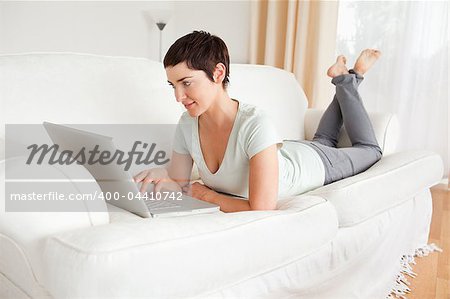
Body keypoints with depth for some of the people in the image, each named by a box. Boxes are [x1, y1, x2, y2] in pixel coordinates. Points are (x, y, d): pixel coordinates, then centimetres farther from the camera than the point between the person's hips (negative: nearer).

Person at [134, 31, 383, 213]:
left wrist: (207, 195, -35)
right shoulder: (187, 125, -28)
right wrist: (161, 175, -36)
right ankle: (343, 81, 50)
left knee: (369, 151, 29)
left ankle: (348, 81, 35)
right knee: (324, 141, 40)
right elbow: (180, 182, -14)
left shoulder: (255, 125, -47)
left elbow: (262, 209, -48)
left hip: (317, 163, -5)